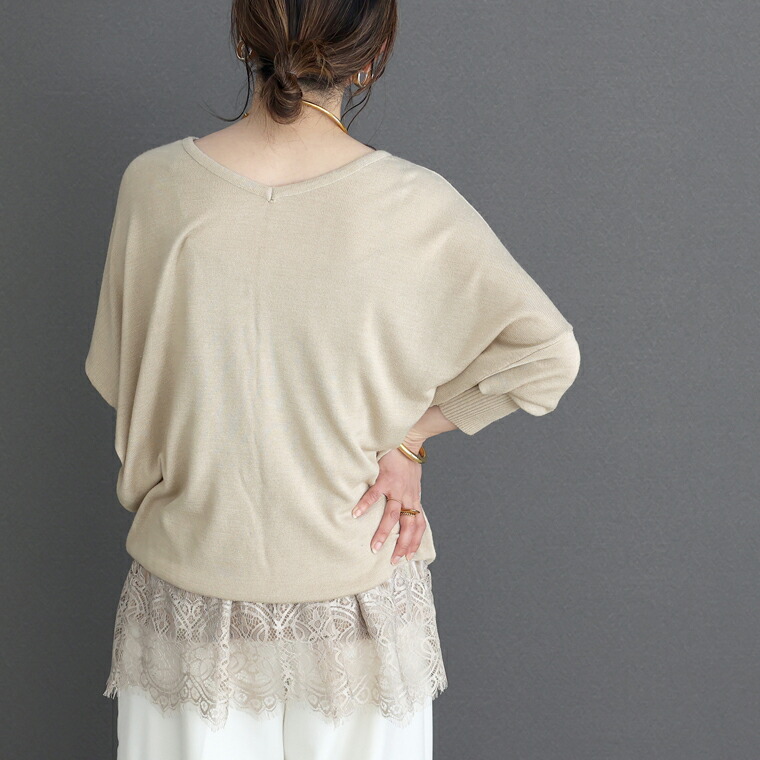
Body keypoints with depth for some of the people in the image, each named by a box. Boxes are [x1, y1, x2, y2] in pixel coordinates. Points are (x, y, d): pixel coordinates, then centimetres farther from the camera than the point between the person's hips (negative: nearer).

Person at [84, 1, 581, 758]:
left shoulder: (155, 185, -13)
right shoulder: (414, 205, -17)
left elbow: (116, 375, -1)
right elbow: (548, 353, -10)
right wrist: (408, 432, -3)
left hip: (193, 586, 1)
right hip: (357, 603, 0)